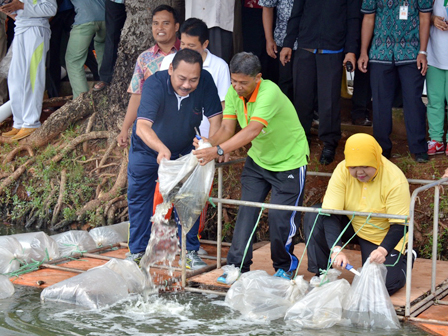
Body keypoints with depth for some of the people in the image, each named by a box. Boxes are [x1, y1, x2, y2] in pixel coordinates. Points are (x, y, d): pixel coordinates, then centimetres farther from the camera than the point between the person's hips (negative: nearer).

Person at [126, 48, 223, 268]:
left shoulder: (206, 82, -27)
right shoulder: (155, 84, -35)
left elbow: (215, 118, -20)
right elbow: (142, 126, -46)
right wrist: (161, 149, -63)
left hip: (184, 150, 1)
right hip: (147, 149, -1)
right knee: (138, 199, 8)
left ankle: (191, 251, 14)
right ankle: (137, 251, 23)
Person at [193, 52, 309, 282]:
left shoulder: (270, 93, -32)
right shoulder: (234, 92, -10)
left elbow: (253, 130, -43)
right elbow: (227, 128, -13)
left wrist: (218, 151, -51)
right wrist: (208, 142, -35)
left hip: (289, 161, -6)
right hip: (257, 160, 6)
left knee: (280, 216, -6)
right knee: (246, 212, -2)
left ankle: (285, 266, 18)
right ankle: (237, 267, 7)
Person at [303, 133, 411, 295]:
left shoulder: (395, 180, -26)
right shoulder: (342, 171, -20)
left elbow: (399, 224, -24)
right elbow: (330, 214, -25)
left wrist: (383, 250, -43)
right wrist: (336, 249, -40)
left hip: (383, 236, -3)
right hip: (352, 226, 3)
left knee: (383, 285, -21)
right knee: (312, 217, -22)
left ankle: (403, 258, 14)